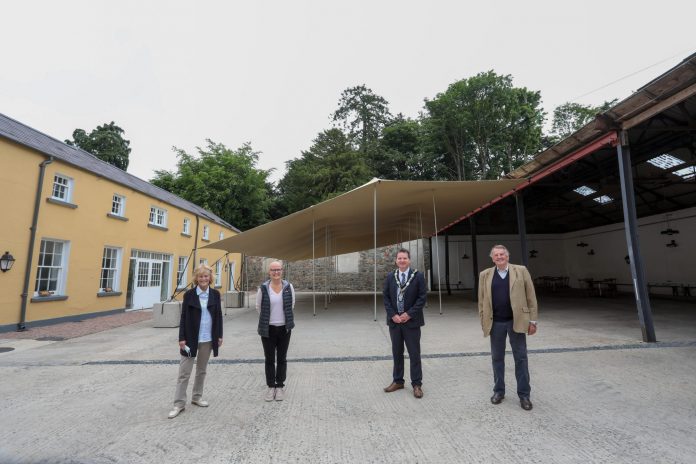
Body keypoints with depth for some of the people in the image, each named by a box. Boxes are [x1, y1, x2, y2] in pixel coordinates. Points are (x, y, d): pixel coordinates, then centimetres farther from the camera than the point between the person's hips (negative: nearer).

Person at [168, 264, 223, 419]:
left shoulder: (215, 294, 0)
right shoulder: (189, 294, -5)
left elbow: (218, 315, 4)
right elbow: (184, 317, -5)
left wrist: (219, 335, 3)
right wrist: (182, 338, -9)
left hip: (208, 339, 3)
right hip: (191, 338, -2)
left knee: (202, 370, 16)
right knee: (184, 372, 4)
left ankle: (197, 397, 32)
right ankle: (179, 403, 16)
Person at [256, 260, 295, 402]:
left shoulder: (288, 287, -5)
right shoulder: (263, 288, -8)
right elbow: (258, 307, 6)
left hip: (284, 328, 1)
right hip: (268, 329, -1)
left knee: (282, 359, 11)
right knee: (269, 359, 10)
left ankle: (280, 386, 26)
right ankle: (270, 387, 26)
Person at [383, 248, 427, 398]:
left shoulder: (418, 276, -5)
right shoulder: (390, 277, 4)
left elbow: (422, 297, -8)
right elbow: (386, 297, 4)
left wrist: (409, 314, -14)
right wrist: (393, 315, -9)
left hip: (411, 321, -3)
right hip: (394, 321, 3)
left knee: (414, 354, 5)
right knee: (397, 353, 14)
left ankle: (417, 384, 19)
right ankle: (397, 381, 28)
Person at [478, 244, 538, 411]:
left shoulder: (521, 271, 0)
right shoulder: (485, 275, 3)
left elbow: (531, 297, 0)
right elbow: (481, 301, 5)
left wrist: (532, 320, -3)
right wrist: (483, 321, 2)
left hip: (516, 321, -1)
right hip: (495, 323, 1)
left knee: (521, 358, 8)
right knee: (497, 358, 12)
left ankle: (524, 394, 23)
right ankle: (498, 390, 27)